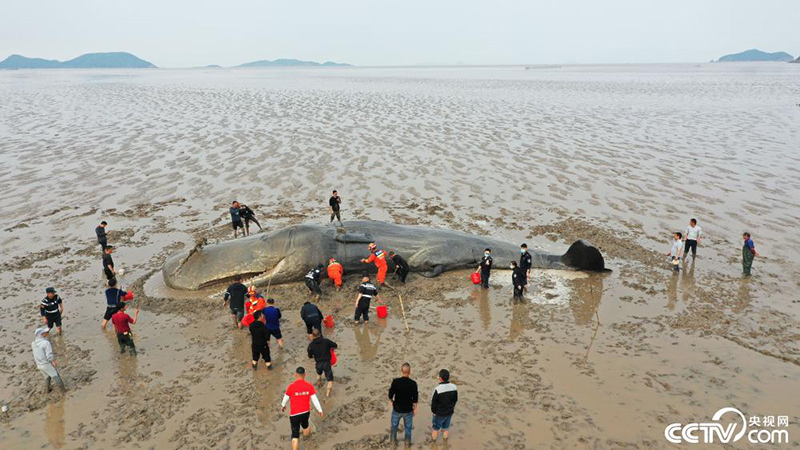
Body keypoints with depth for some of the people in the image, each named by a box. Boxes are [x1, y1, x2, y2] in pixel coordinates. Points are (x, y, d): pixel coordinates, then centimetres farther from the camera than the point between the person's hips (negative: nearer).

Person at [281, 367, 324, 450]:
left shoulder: (291, 387, -16)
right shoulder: (309, 386, -11)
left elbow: (286, 398, -1)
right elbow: (314, 399, -5)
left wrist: (283, 406, 20)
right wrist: (320, 410, 8)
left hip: (294, 414, -4)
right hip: (306, 412, 4)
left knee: (295, 434, 2)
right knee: (305, 424, 34)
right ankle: (307, 434, 62)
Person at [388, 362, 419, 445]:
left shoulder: (395, 381, -22)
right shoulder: (413, 384, -22)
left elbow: (390, 395, -13)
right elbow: (415, 399, -13)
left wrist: (392, 402, 9)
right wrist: (415, 409, 4)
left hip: (397, 409, 0)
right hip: (408, 410, 0)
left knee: (394, 425, 24)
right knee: (408, 426, 23)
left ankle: (393, 440, 42)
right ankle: (408, 441, 39)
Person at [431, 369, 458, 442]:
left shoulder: (438, 389, -30)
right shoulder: (454, 387, -14)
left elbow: (434, 402, -18)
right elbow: (455, 399, 1)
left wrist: (433, 411, 0)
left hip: (439, 413, -3)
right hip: (449, 412, 4)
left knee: (436, 428, 21)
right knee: (446, 427, 25)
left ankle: (434, 438, 41)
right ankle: (446, 438, 42)